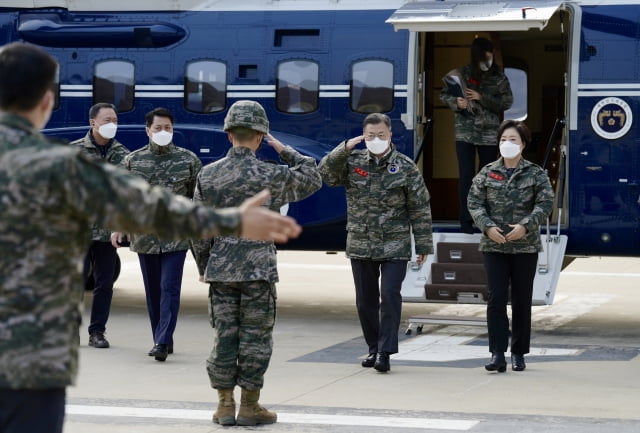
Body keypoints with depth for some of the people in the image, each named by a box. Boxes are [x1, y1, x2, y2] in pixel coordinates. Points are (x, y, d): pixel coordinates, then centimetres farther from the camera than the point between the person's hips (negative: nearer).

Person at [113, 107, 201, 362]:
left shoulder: (188, 160, 1)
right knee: (153, 291, 9)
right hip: (144, 237, 2)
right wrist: (118, 227, 0)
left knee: (170, 288, -10)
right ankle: (163, 340, 21)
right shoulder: (132, 160, 4)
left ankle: (162, 343, -12)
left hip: (176, 237, -2)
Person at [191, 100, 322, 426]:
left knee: (225, 337, 8)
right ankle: (249, 406, 7)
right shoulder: (271, 176, -9)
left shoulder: (207, 175, 1)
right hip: (258, 270, -3)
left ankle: (225, 405, 12)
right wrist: (283, 150, 11)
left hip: (220, 269, 3)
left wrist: (203, 266, 17)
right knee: (255, 338, 4)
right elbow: (313, 179, 9)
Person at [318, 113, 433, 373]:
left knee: (390, 295, -13)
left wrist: (423, 245, -2)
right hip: (360, 246, 3)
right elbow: (326, 173, -12)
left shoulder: (405, 167, -2)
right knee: (365, 300, 9)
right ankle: (373, 348, 23)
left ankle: (385, 351, -8)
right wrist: (344, 149, -22)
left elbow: (420, 209, 0)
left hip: (395, 246, -3)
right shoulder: (353, 162, 3)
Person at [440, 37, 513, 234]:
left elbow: (507, 101, -6)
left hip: (489, 133, 1)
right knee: (466, 177, -4)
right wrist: (456, 102, -15)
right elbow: (444, 95, 6)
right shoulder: (461, 74, -2)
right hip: (465, 132, -1)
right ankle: (466, 221, 0)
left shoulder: (498, 77, -1)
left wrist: (482, 98, -16)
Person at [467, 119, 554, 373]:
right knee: (496, 299, -7)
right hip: (493, 246, 0)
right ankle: (498, 354, -8)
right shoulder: (487, 173, 5)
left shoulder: (536, 174, 2)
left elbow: (545, 203, -5)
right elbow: (474, 202, 2)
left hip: (525, 247, 0)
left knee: (522, 301, 6)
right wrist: (488, 226, -14)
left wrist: (526, 226, -19)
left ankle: (518, 353, 16)